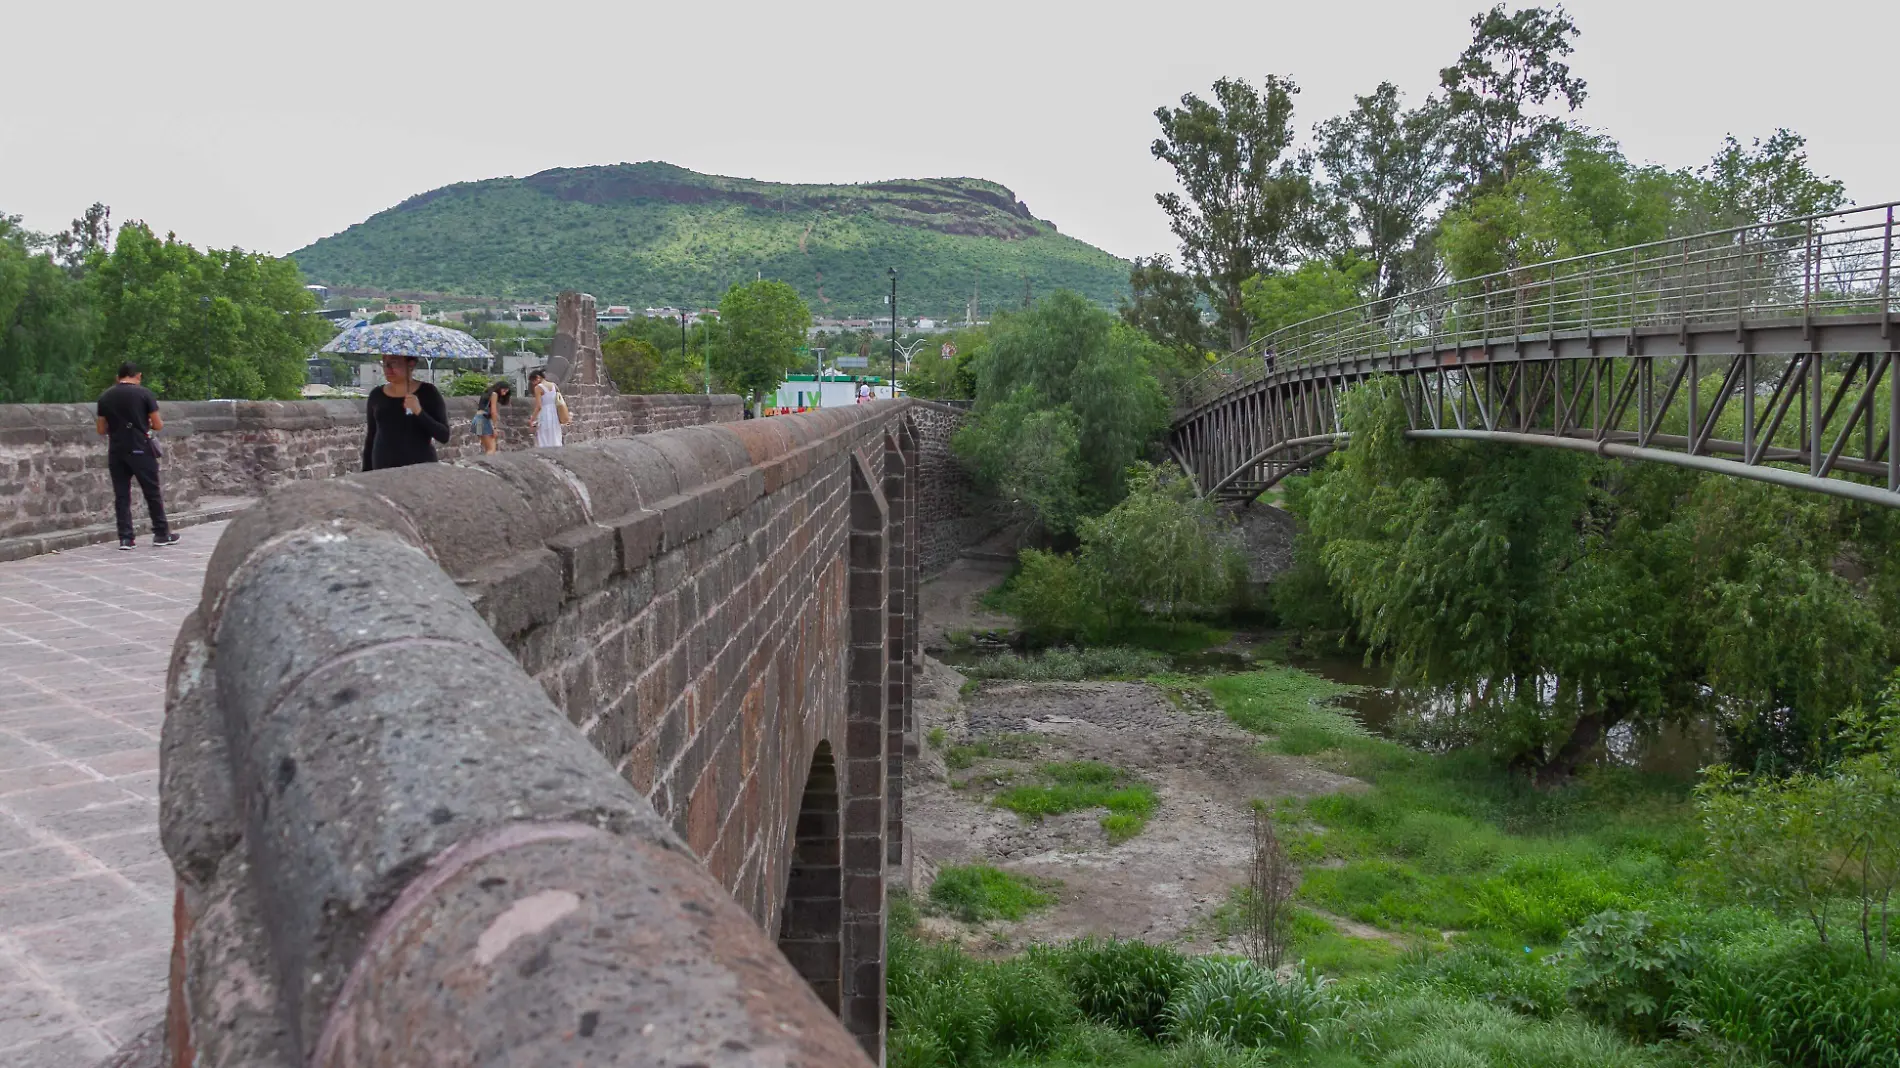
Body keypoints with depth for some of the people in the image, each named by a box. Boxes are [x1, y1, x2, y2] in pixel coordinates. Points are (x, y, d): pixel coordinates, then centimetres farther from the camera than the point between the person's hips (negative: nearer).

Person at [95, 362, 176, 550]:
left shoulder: (105, 397, 6)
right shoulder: (144, 393, -5)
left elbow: (102, 430, 9)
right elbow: (157, 425, -4)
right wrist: (154, 424, 18)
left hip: (116, 451, 3)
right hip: (140, 450, -3)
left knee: (121, 495, 6)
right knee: (152, 493, 6)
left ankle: (126, 538, 3)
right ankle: (162, 534, 13)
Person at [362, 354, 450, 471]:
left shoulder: (428, 393, -3)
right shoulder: (376, 395, 8)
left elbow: (444, 436, -8)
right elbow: (370, 437, 14)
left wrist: (419, 412, -21)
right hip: (383, 472, 3)